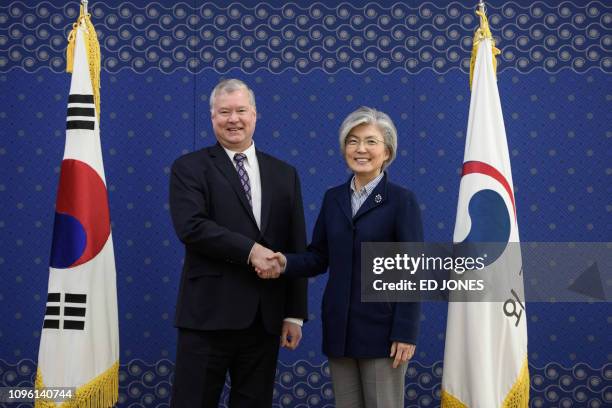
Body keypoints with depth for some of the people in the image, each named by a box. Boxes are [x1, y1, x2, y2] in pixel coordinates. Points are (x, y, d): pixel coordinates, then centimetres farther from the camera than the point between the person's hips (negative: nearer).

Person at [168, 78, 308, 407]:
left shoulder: (284, 174, 12)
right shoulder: (189, 168, 1)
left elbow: (297, 249, 11)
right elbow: (190, 226, -15)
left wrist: (295, 313, 6)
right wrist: (250, 250, -20)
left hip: (265, 318, 4)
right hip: (208, 313, -3)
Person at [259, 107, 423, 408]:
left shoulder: (401, 200, -6)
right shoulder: (333, 198, 9)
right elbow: (319, 257, 10)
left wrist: (406, 333, -14)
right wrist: (286, 263, -11)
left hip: (381, 327, -5)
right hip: (339, 326, 5)